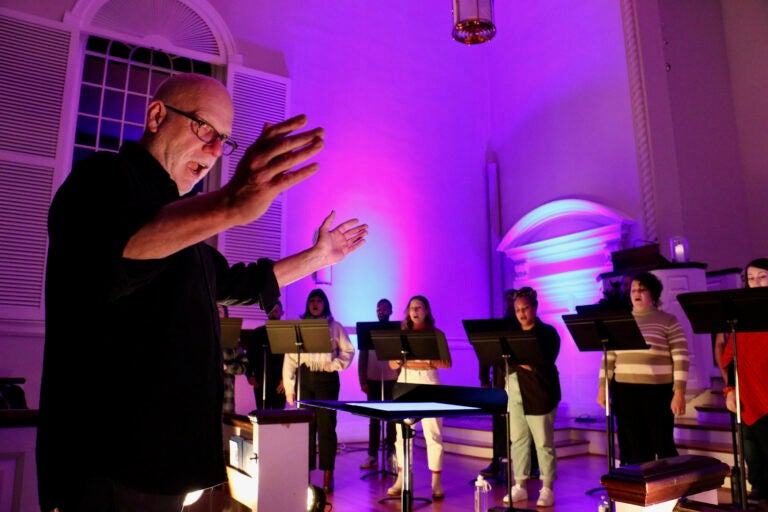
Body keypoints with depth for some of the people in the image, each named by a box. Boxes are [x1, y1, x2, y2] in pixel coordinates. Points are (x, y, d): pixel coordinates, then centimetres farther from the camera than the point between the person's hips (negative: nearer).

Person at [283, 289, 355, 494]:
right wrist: (289, 387, 0)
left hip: (327, 379, -1)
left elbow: (348, 351, 6)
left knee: (326, 426, -2)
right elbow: (290, 357, 5)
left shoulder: (335, 327, 8)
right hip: (304, 378, 2)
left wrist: (335, 365, -10)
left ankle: (328, 475, 6)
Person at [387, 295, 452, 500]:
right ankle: (401, 480, 14)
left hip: (428, 382, -2)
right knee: (402, 432, 3)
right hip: (405, 382, 3)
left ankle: (436, 482, 7)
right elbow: (392, 364, 8)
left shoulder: (437, 334, 4)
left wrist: (427, 361, -17)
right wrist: (401, 359, -14)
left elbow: (447, 363, -1)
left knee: (433, 434, -3)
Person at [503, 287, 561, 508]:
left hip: (539, 394, -5)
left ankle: (547, 489, 12)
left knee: (543, 443, 1)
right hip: (515, 393, 5)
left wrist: (517, 358, -16)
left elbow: (545, 363, -14)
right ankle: (520, 486, 19)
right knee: (518, 440, 9)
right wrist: (525, 363, -9)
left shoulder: (547, 332, -3)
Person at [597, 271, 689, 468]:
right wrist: (602, 387, 5)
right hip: (624, 392, 4)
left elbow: (681, 359, -5)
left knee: (663, 447, 4)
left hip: (657, 392, -3)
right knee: (633, 448, 9)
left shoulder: (668, 321, 0)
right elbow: (609, 357, 12)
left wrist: (679, 393, -12)